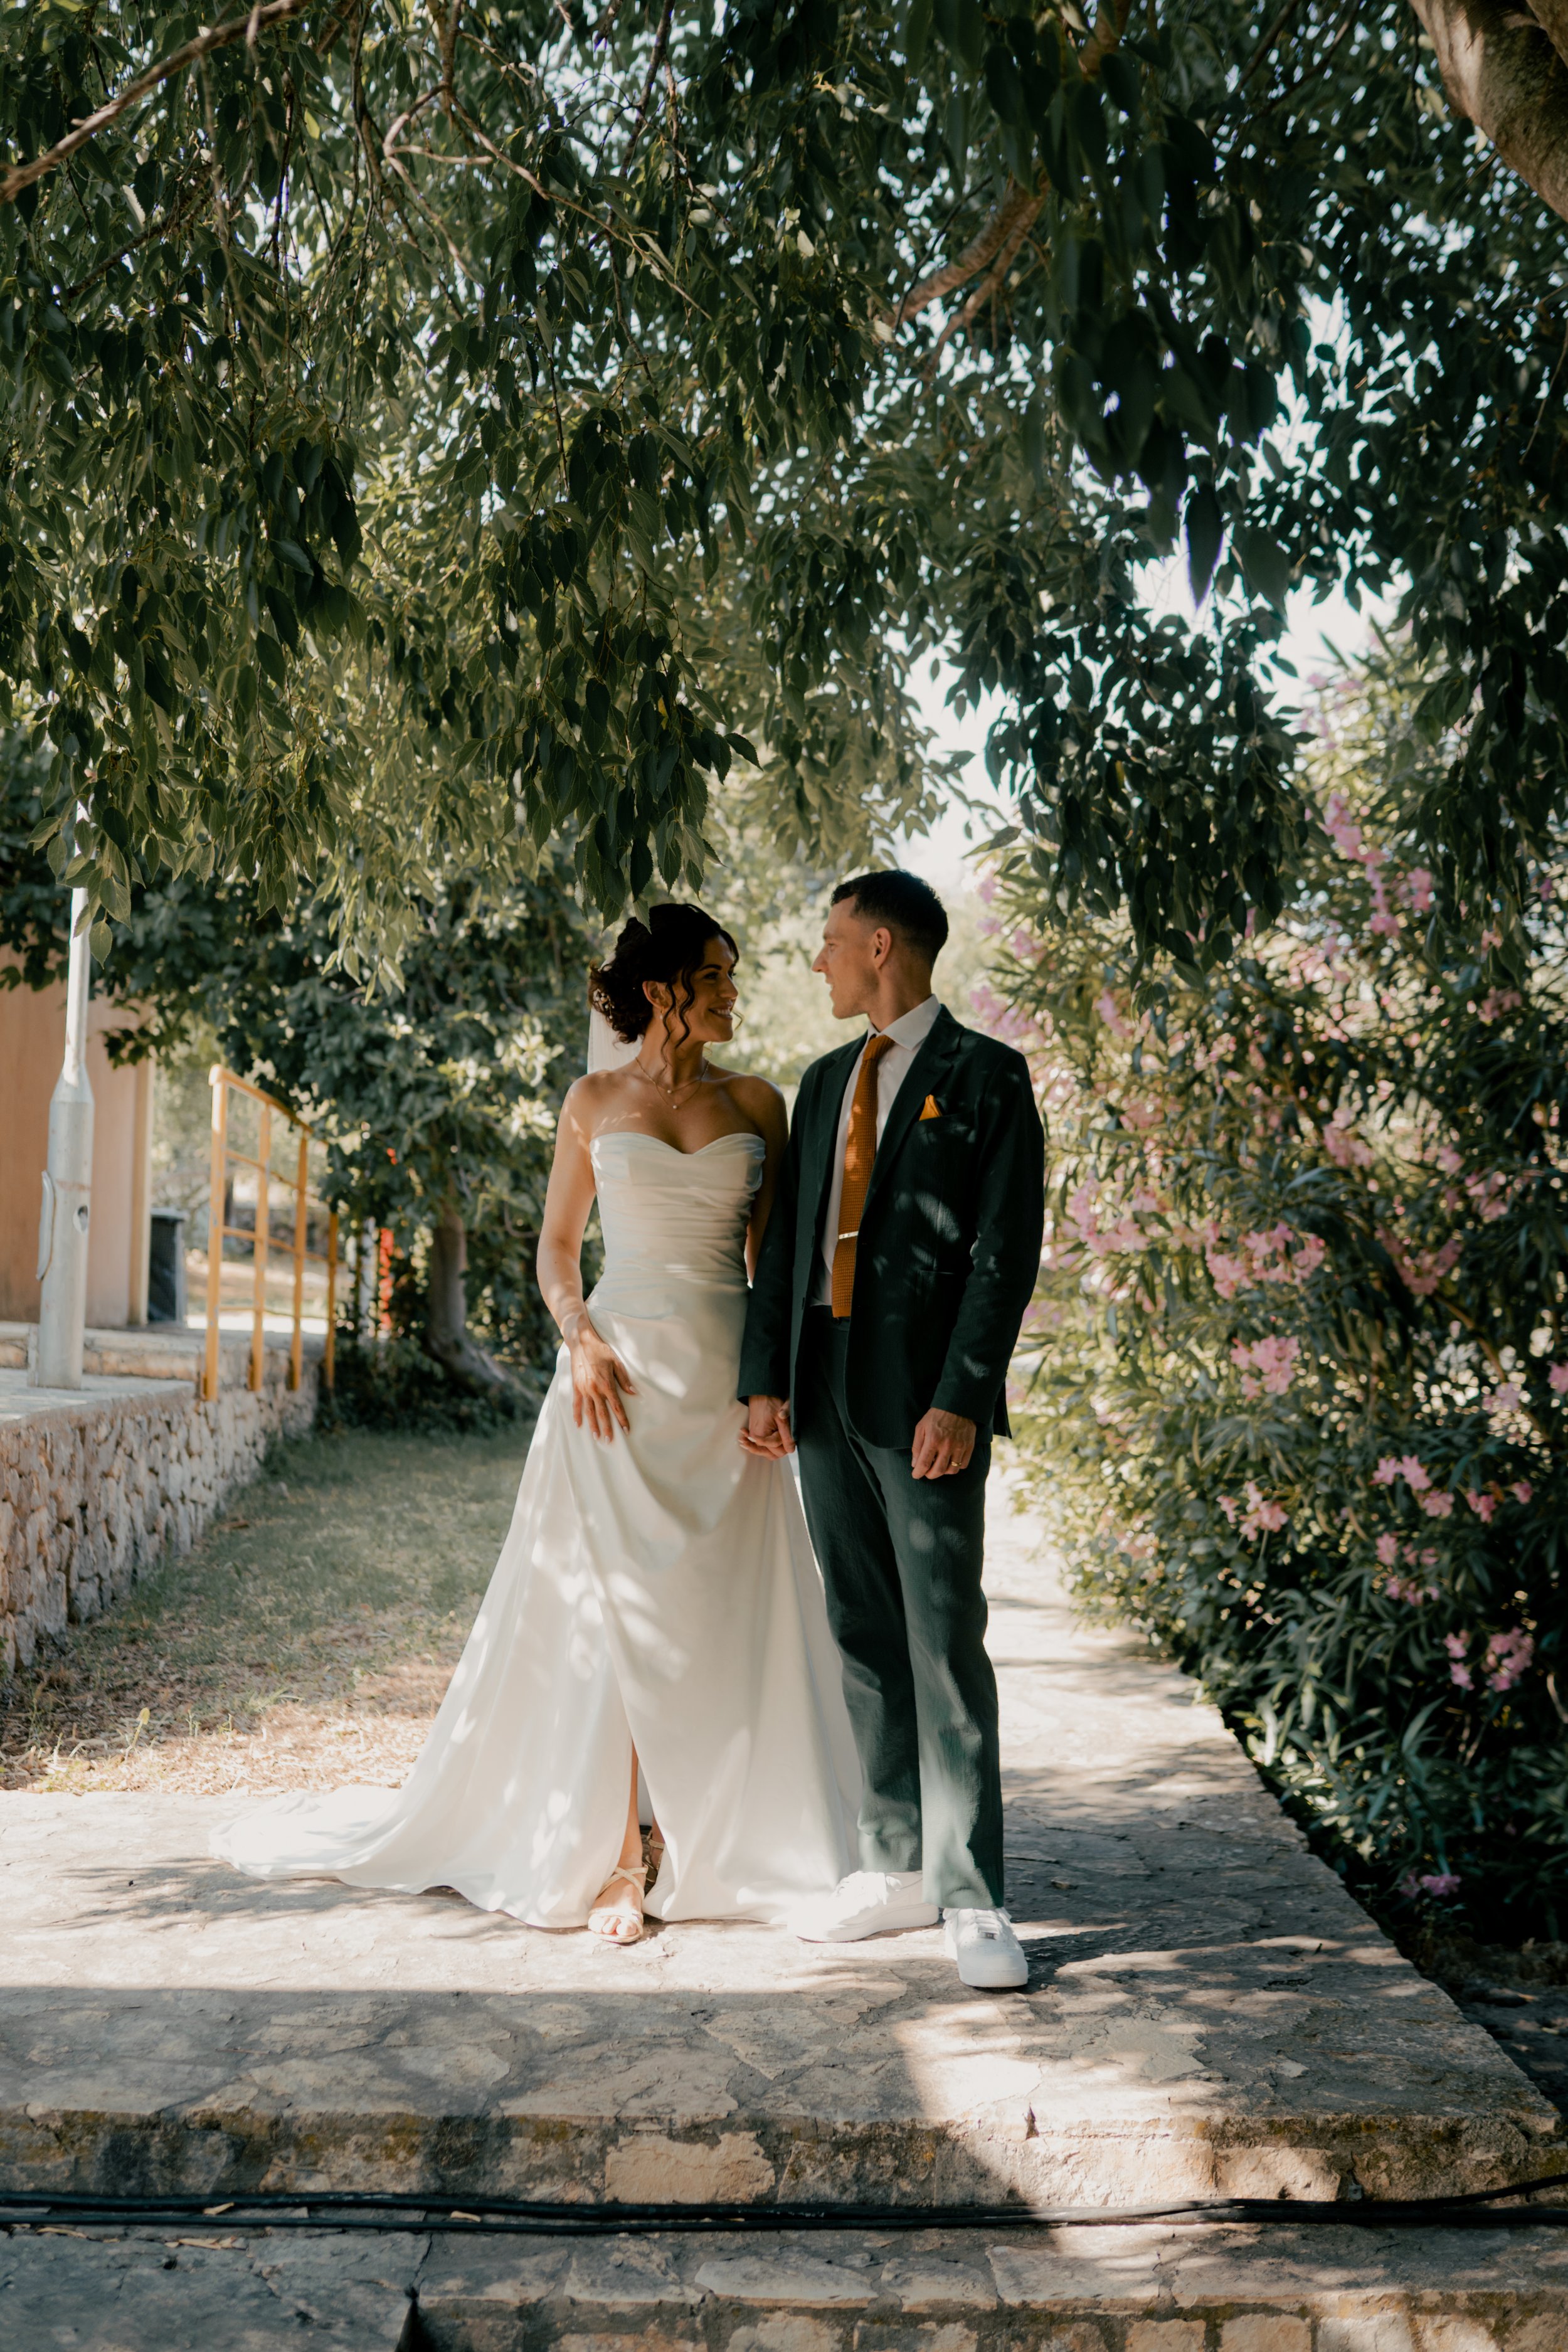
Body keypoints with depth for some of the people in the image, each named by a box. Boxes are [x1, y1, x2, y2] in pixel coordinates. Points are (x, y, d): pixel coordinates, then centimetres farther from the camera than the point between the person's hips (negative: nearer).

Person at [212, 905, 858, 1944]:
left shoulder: (756, 1101, 9)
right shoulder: (595, 1101, 8)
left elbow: (775, 1250, 8)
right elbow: (558, 1245, 10)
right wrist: (579, 1338, -8)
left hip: (725, 1379, 1)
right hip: (621, 1374, -1)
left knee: (728, 1617, 1)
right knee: (612, 1615, -1)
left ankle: (733, 1847, 12)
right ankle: (611, 1857, 5)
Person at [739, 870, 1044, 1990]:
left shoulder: (986, 1077, -2)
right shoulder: (827, 1081, 18)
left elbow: (1007, 1249, -9)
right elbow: (787, 1237, 15)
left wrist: (960, 1397, -17)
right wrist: (766, 1379, 6)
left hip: (925, 1402, -6)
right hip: (825, 1395, 7)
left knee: (946, 1647, -5)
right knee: (865, 1643, 11)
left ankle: (973, 1900, 3)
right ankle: (897, 1870, 21)